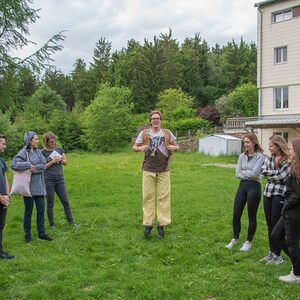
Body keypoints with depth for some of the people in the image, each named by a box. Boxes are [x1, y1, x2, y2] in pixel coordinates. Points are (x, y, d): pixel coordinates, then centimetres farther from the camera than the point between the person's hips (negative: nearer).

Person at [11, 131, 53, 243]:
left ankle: (41, 233, 19)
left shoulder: (38, 151, 7)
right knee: (28, 211, 7)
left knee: (41, 210, 9)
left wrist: (35, 168, -17)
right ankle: (27, 234, 21)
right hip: (28, 186, -5)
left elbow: (44, 165, -1)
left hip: (39, 186, 5)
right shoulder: (23, 152, -10)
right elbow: (13, 164, -23)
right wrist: (28, 165, -22)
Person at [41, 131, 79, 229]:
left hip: (60, 179, 3)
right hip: (48, 180, -3)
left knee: (65, 201, 3)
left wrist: (61, 160, -6)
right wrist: (53, 161, -14)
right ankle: (52, 224, 15)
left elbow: (65, 162, 15)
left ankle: (71, 222, 9)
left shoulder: (59, 150, 7)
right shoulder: (43, 153, -4)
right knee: (50, 203, 5)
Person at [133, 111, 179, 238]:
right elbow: (134, 147, 12)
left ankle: (161, 224, 10)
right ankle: (148, 224, 10)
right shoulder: (144, 133, 5)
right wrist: (140, 148, -10)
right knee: (148, 196, 2)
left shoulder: (167, 133, 7)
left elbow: (177, 146, 17)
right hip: (148, 170, 0)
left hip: (163, 170, 1)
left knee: (164, 196, 1)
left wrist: (174, 147, -7)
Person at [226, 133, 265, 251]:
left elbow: (255, 173, -19)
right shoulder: (242, 156, 6)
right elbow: (237, 174, 2)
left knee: (251, 216, 7)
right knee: (236, 214, 8)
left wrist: (243, 172, -5)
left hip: (254, 187, -5)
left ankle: (248, 242, 22)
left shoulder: (260, 156, -10)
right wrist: (248, 174, -11)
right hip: (242, 185, 5)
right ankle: (235, 239, 26)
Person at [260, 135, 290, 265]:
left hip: (280, 194, -6)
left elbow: (281, 176, -18)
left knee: (276, 225, -1)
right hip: (268, 193, 6)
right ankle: (271, 252, 23)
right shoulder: (269, 158, 9)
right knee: (270, 224, 12)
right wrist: (276, 173, -13)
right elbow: (263, 171, -3)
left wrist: (269, 174, -6)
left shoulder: (288, 160, -10)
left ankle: (277, 255, 11)